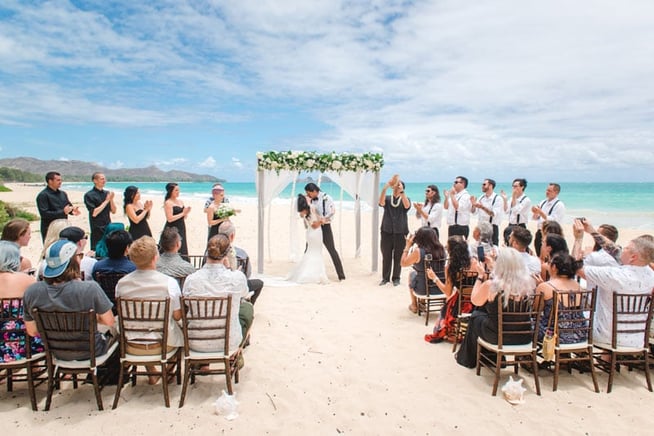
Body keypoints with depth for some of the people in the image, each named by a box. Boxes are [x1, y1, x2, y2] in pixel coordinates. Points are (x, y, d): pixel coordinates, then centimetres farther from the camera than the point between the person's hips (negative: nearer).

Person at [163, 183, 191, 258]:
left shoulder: (180, 201, 12)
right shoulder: (168, 203, -9)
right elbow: (170, 219, -18)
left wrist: (186, 212, -2)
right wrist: (182, 213, -14)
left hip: (181, 229, 7)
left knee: (182, 252, 7)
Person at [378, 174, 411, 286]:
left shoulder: (405, 199, 4)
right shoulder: (387, 198, 6)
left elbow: (407, 206, -19)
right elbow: (381, 202, -17)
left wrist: (401, 191, -33)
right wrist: (385, 187, -31)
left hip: (400, 233, -1)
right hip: (387, 232, 1)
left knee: (398, 257, 4)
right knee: (386, 257, 6)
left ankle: (396, 278, 15)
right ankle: (385, 278, 16)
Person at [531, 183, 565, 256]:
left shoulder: (559, 205, -10)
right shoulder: (543, 202, 11)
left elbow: (553, 221, -20)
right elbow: (535, 218, 15)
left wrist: (541, 212, -23)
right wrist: (535, 213, -7)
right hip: (539, 233, 7)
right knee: (539, 256, 13)